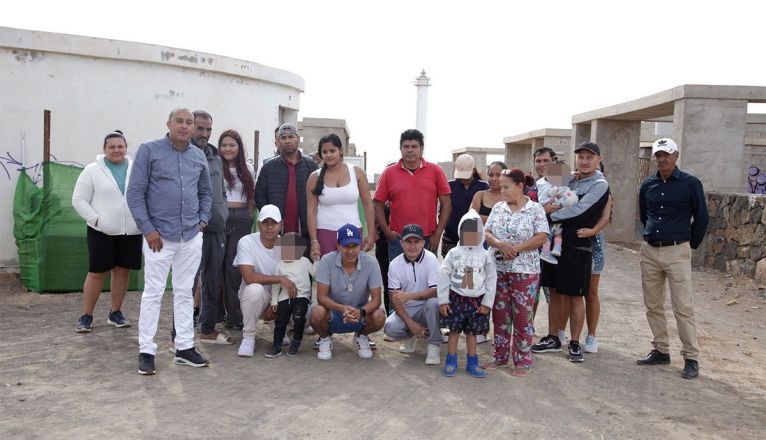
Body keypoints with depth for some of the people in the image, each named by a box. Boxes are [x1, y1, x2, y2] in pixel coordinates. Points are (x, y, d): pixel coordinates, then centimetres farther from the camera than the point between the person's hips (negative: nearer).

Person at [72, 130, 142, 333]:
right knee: (97, 272, 1)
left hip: (131, 232, 3)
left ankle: (115, 313, 21)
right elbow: (79, 200, -1)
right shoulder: (92, 170, 0)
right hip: (102, 232, -2)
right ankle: (86, 316, 12)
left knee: (122, 270, 9)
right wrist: (96, 219, -11)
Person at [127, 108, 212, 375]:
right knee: (153, 293, 1)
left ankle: (185, 348, 19)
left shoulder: (199, 156, 10)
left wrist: (203, 220, 8)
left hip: (191, 236, 5)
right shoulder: (149, 150, -4)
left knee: (185, 292, 11)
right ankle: (146, 351, 10)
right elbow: (135, 193, -6)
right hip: (160, 235, -4)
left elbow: (206, 192, 22)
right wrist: (148, 229, -10)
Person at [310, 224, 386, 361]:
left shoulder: (371, 263, -15)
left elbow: (376, 299, -16)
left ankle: (361, 337, 7)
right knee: (317, 313, -33)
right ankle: (325, 338, 4)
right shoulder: (327, 261, -17)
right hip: (333, 311, -1)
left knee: (379, 317, -30)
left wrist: (361, 311, -38)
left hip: (360, 314, 1)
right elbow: (321, 297, -19)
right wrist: (342, 308, -39)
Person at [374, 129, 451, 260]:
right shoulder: (389, 173, 4)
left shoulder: (435, 171, 3)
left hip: (428, 240, 0)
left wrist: (438, 234, -3)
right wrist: (387, 232, -5)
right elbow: (378, 205, 5)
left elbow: (446, 204, 3)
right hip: (398, 240, 0)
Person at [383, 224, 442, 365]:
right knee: (390, 328, -26)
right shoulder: (395, 265, -7)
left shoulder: (431, 259, -13)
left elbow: (436, 291, -22)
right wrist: (411, 323, -21)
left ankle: (434, 346, -14)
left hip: (426, 307, -2)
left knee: (434, 302, -35)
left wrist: (409, 296, -35)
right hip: (406, 310, 2)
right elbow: (395, 299, -9)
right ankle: (410, 336, 11)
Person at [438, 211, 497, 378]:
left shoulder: (485, 256, -1)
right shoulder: (454, 253, -4)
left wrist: (487, 303, -2)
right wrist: (443, 301, -7)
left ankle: (472, 363, 19)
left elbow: (491, 280, 1)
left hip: (477, 300, 1)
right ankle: (451, 362, 14)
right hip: (456, 298, -1)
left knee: (472, 332, 9)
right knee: (454, 331, 4)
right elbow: (444, 277, -4)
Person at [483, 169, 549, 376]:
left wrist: (517, 248, -20)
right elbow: (486, 233, 3)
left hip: (525, 271, -4)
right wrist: (501, 245, -16)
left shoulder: (536, 209, -5)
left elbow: (541, 237, -12)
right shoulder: (498, 208, 7)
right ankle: (500, 355, 24)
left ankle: (523, 360, 13)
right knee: (500, 314, 11)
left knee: (522, 316, 1)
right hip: (498, 269, 4)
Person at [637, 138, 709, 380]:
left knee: (683, 307, -4)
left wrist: (690, 245, 7)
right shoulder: (647, 185, 7)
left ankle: (691, 358, 4)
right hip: (649, 252, 5)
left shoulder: (690, 183, -5)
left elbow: (701, 219, 2)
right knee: (653, 306, 10)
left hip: (677, 253, -5)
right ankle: (660, 351, 22)